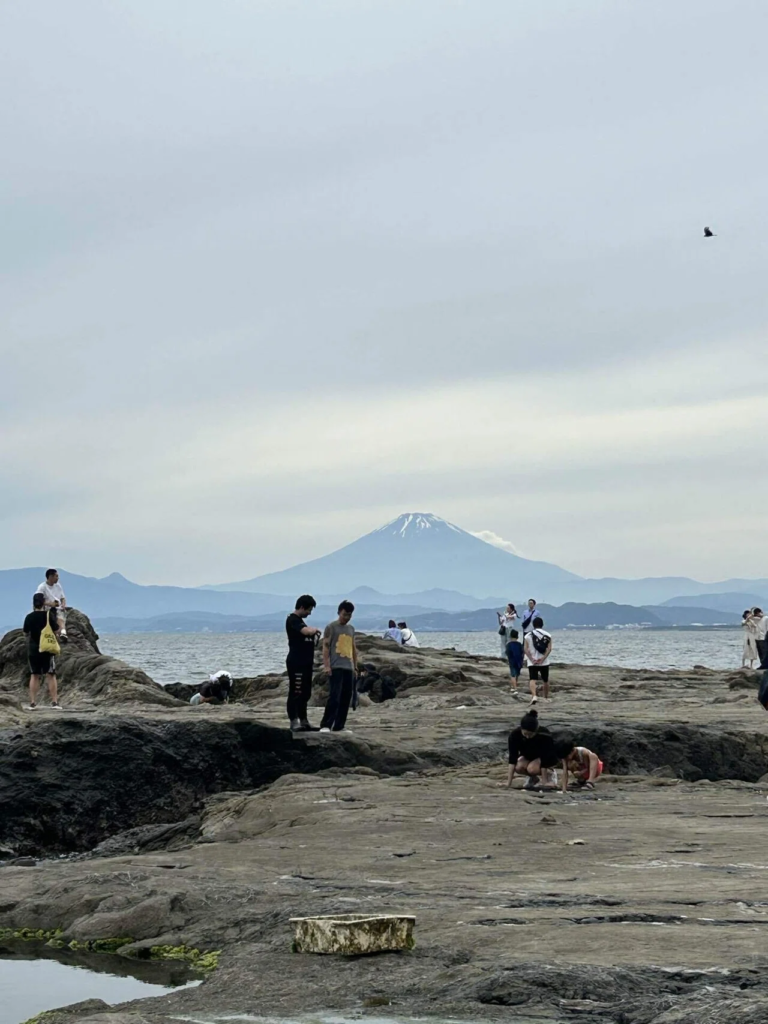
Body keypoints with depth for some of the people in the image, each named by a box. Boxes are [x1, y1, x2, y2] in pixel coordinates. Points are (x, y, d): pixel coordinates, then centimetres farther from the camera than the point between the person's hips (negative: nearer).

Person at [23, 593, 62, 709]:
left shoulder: (29, 617, -3)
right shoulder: (49, 615, -9)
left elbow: (25, 634, 6)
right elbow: (56, 630, -4)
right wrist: (55, 620, 9)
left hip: (33, 649, 2)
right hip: (48, 649, -2)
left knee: (34, 676, 9)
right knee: (51, 675, 2)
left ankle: (32, 703, 7)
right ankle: (54, 702, -2)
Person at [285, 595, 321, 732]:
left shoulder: (299, 620, 19)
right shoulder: (293, 620, -12)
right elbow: (306, 631, -27)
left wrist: (313, 635, 10)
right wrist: (315, 629, -9)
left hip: (305, 663, 10)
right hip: (296, 663, -10)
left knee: (305, 694, 12)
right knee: (295, 693, -8)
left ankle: (304, 722, 17)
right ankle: (294, 723, -7)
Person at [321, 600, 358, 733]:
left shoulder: (351, 629, 18)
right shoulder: (331, 627, -1)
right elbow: (325, 647, -5)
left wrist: (355, 667, 18)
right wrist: (327, 666, -13)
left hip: (349, 668, 6)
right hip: (335, 667, -6)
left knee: (346, 698, 4)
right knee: (334, 697, -14)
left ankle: (339, 726, 10)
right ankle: (325, 725, -13)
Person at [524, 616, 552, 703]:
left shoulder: (528, 635, 2)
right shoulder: (548, 635, 3)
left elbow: (525, 649, -6)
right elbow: (549, 649, -7)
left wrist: (532, 659, -9)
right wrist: (543, 658, -11)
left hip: (532, 663, -1)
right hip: (544, 662, 1)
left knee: (533, 680, -9)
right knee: (545, 680, 17)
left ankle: (534, 696, -32)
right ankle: (546, 697, 31)